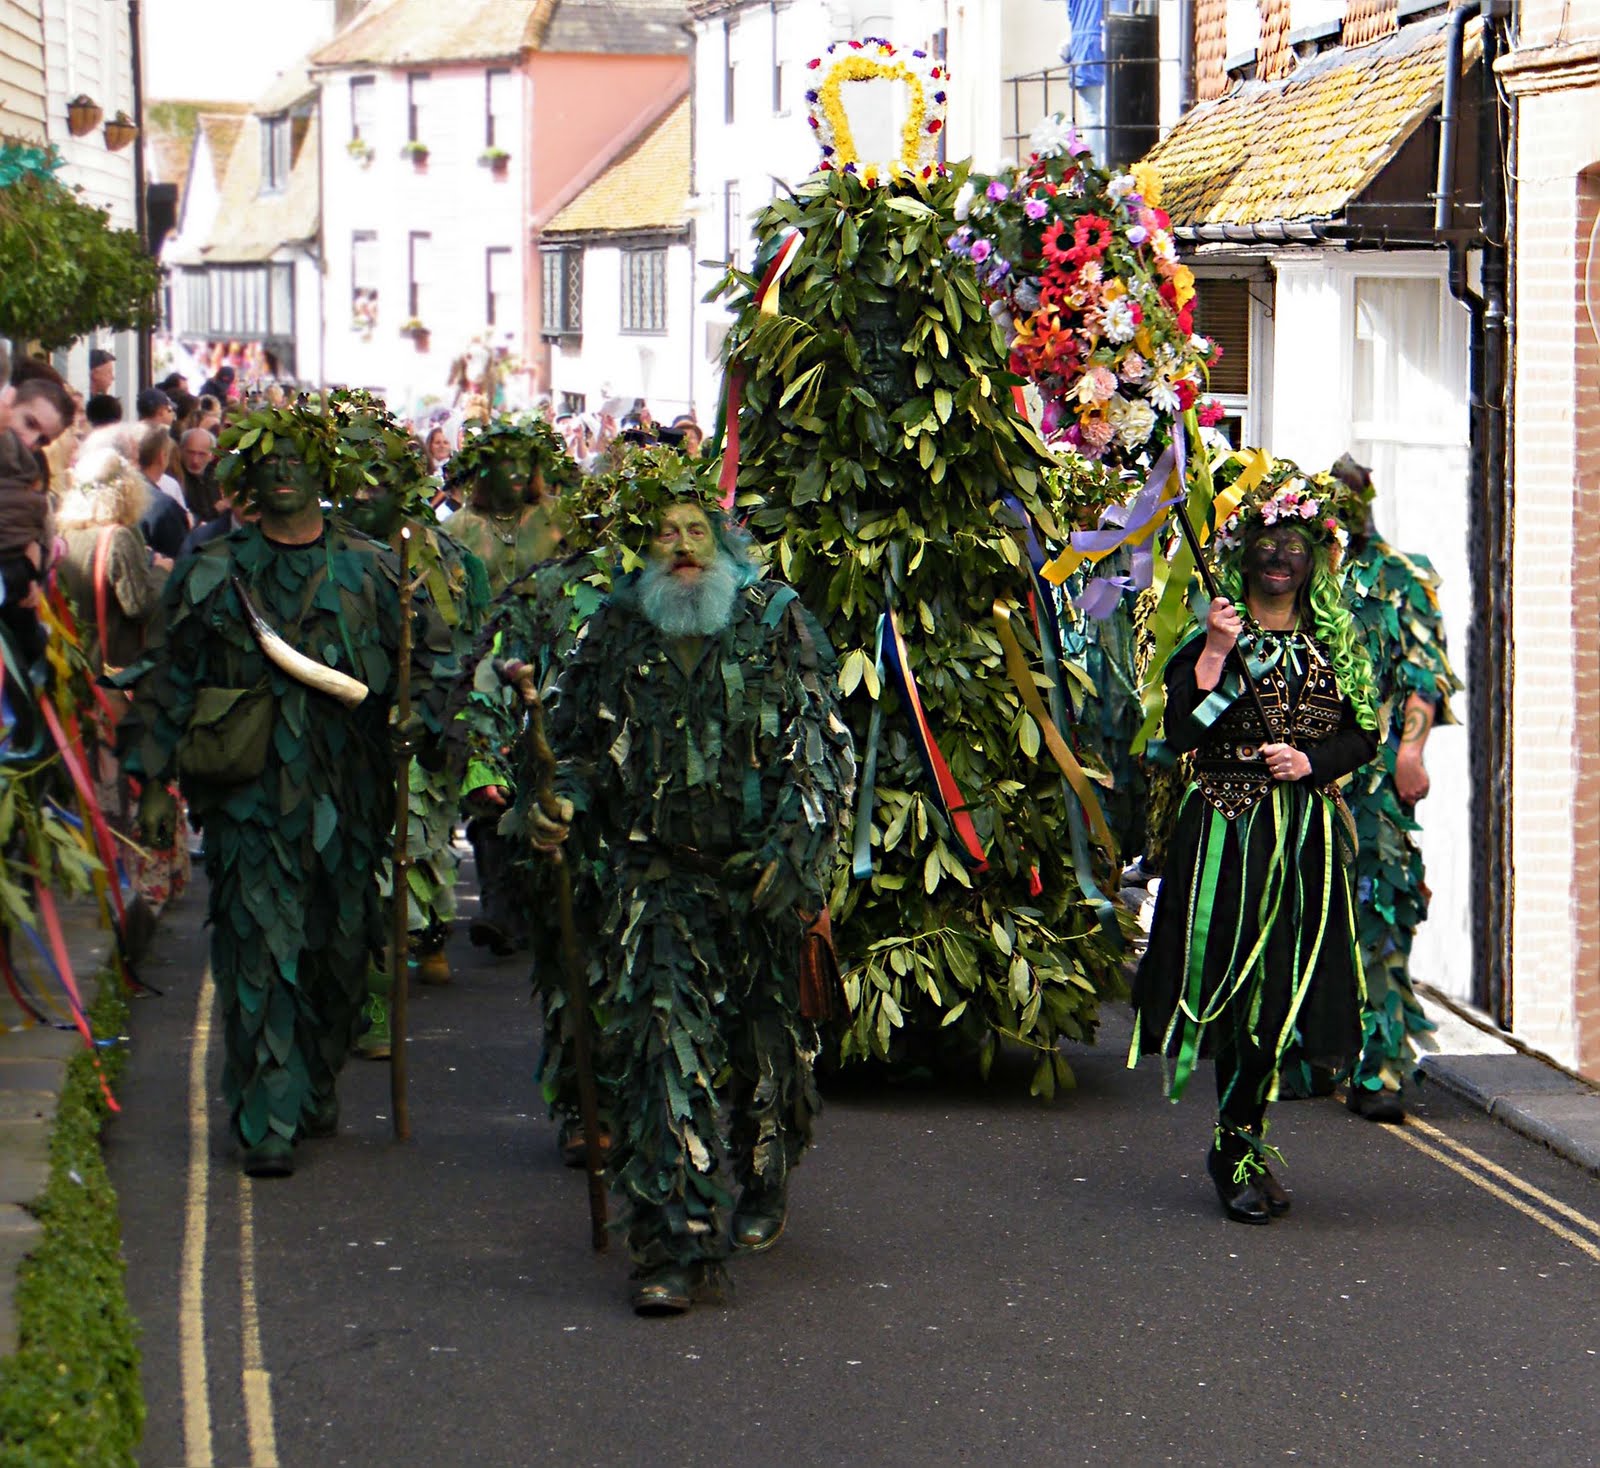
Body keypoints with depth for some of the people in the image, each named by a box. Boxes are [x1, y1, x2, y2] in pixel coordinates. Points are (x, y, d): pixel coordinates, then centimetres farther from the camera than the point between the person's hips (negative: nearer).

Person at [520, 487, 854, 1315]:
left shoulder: (776, 624, 2)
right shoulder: (617, 633, 8)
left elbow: (824, 750, -1)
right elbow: (582, 744, 17)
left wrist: (792, 848, -14)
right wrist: (555, 804, -4)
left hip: (763, 878, 0)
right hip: (656, 879, 0)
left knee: (767, 1043, 11)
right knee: (659, 1045, -13)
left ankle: (764, 1185, 40)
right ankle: (676, 1243, -13)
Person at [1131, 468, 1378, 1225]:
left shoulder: (1335, 644, 12)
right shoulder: (1214, 638, 2)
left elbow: (1363, 737, 11)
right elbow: (1179, 733, -9)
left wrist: (1311, 760, -6)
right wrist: (1214, 656, -16)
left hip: (1311, 839, 3)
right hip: (1229, 831, -3)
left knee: (1283, 988, 1)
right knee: (1242, 987, -7)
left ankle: (1238, 1144, 14)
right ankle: (1239, 1148, 2)